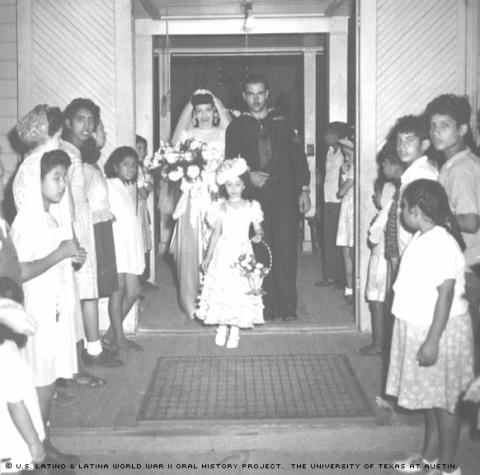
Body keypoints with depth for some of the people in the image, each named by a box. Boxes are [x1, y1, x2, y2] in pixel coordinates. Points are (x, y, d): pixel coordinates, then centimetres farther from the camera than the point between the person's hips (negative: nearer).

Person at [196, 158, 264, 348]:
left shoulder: (252, 207, 0)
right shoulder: (221, 207, 4)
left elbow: (258, 229, 5)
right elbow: (216, 232, 8)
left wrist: (258, 236, -19)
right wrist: (208, 256, 8)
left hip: (242, 253, -1)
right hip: (223, 253, 1)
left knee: (240, 291, -1)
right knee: (220, 290, 1)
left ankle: (235, 331, 12)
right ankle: (221, 327, 18)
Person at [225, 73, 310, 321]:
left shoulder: (282, 123, 11)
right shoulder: (236, 127, 10)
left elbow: (298, 156, 10)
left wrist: (304, 190, 3)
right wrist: (248, 175, -9)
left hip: (285, 196, 0)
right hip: (254, 196, 0)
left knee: (286, 251, -4)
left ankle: (287, 307, 2)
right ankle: (267, 307, 6)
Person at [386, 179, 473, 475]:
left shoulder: (441, 243, -23)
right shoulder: (422, 238, 6)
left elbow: (446, 295, -24)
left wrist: (432, 341, -24)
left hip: (440, 331, -9)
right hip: (418, 328, 9)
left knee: (444, 401, 4)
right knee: (429, 397, 19)